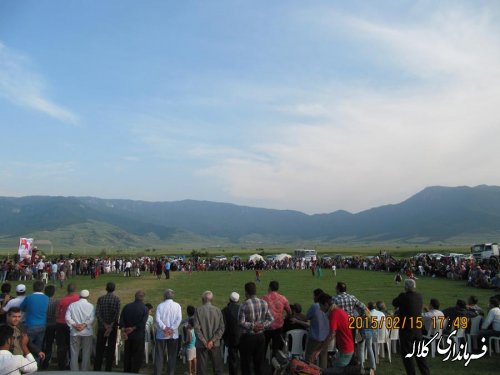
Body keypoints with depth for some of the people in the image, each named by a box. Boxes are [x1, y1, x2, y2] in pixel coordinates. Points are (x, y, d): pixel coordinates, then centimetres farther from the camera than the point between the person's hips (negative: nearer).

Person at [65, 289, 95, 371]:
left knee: (74, 353, 9)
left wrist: (74, 325, -9)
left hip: (74, 332, 2)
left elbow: (67, 317, -6)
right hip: (87, 332, -1)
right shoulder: (90, 306, -2)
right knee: (86, 354, 6)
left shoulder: (72, 305, 4)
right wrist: (84, 324, -15)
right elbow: (92, 318, -13)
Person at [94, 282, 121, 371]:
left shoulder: (100, 299, -1)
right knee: (110, 349, 7)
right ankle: (108, 369, 10)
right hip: (113, 327, -2)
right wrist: (111, 326, -14)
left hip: (101, 327, 2)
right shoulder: (116, 299, -8)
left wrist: (105, 325, -9)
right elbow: (116, 314, -16)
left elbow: (97, 313, -8)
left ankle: (97, 369, 17)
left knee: (99, 349, 12)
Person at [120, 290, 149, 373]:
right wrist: (133, 328, -11)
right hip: (139, 336, -4)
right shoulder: (144, 308, -11)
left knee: (127, 355, 17)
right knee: (138, 357, 6)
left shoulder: (127, 306, 2)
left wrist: (123, 330, -8)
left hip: (128, 335, 4)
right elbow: (143, 323, -18)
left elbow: (121, 320, -3)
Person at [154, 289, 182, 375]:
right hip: (173, 335, 0)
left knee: (159, 356, 8)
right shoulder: (177, 305, 0)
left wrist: (164, 328, -13)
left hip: (161, 334, 0)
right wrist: (172, 329, -12)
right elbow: (179, 319, -11)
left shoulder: (160, 306, -1)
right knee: (172, 356, 9)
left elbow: (157, 318, -12)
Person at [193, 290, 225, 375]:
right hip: (215, 344, 2)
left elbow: (197, 328, -11)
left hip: (201, 344, -1)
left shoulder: (198, 310, -6)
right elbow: (221, 328, -5)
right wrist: (213, 340, -6)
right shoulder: (218, 310, -1)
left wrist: (204, 342, -7)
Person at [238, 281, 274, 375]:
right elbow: (271, 319, 2)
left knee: (246, 364, 9)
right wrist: (262, 325, -8)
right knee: (259, 362, 15)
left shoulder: (244, 305, -17)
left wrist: (253, 326, -13)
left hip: (247, 337, -4)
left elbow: (241, 323, -21)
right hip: (260, 336, 4)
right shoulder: (264, 303, -1)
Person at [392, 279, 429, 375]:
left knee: (407, 354, 5)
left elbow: (394, 303, -3)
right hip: (418, 329, 6)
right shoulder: (419, 296, 1)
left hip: (406, 329, -6)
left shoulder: (403, 296, -18)